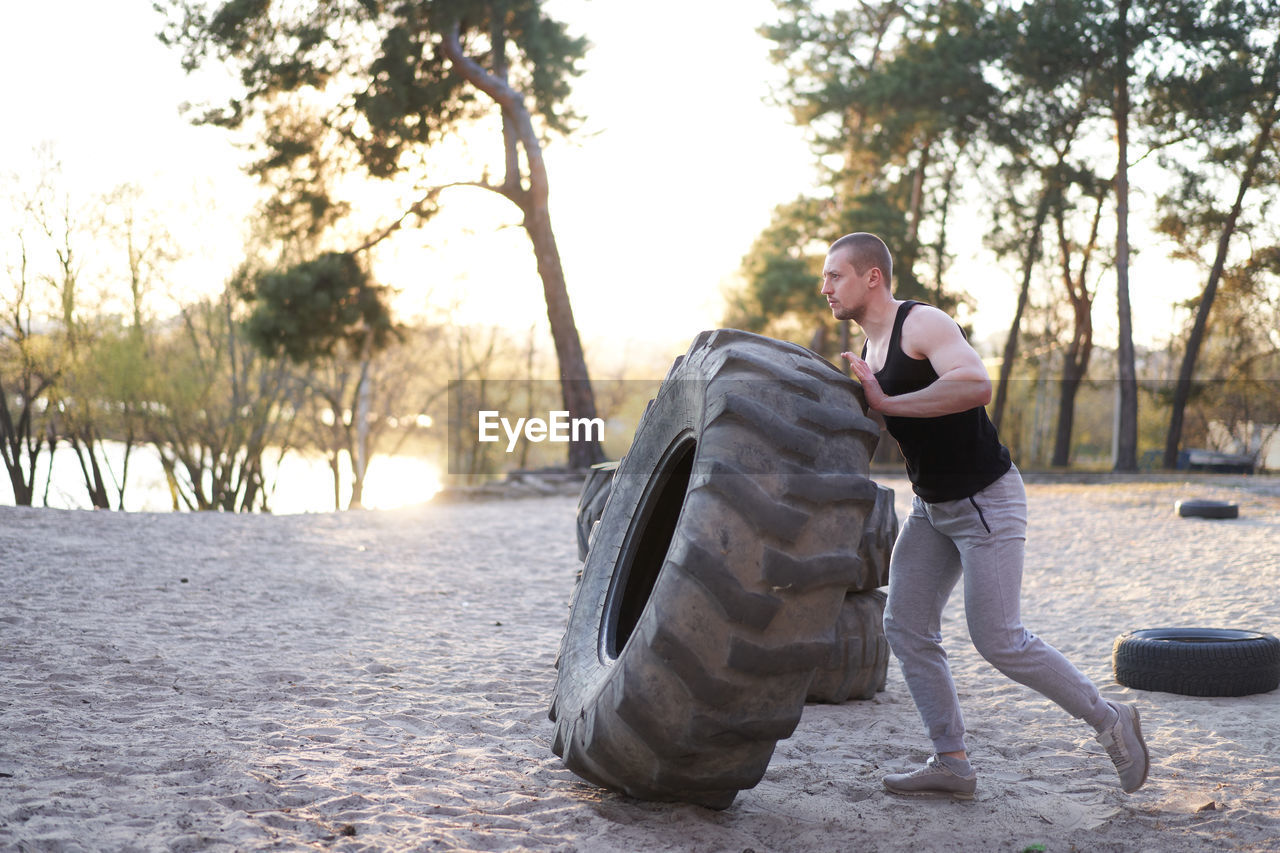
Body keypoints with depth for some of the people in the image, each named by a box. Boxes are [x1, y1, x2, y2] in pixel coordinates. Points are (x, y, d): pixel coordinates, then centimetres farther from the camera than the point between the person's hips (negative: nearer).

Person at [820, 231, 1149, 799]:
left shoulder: (923, 323, -19)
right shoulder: (868, 352, 9)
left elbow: (976, 385, -37)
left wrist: (886, 402, -31)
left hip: (987, 499, -9)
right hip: (932, 506, 9)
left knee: (998, 640, -6)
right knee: (906, 628, 2)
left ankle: (1109, 720, 12)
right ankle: (951, 763, 8)